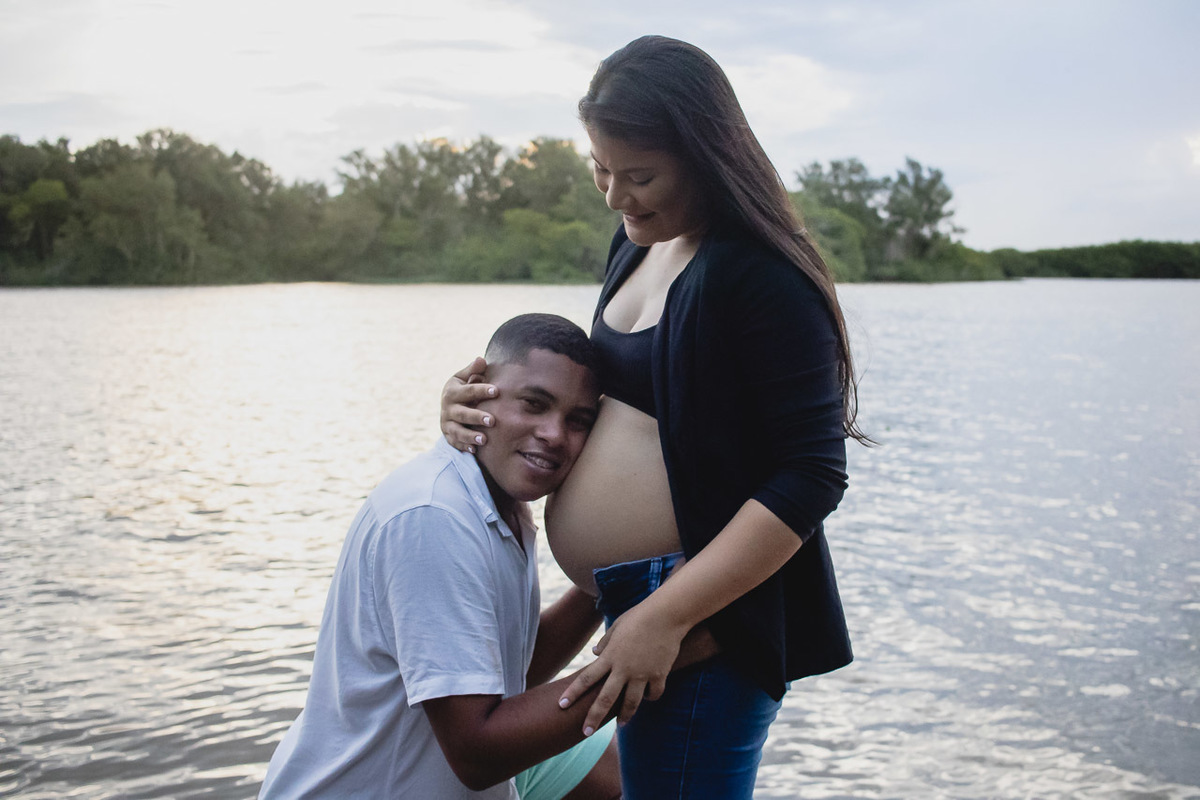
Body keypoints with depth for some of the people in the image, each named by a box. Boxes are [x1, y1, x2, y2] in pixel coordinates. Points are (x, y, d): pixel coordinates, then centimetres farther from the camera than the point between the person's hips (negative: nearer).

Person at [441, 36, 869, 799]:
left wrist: (664, 618, -25)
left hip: (710, 619, -9)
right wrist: (482, 399, 0)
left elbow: (809, 478, -23)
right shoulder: (639, 243, 7)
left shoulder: (764, 279, -21)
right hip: (641, 600, 9)